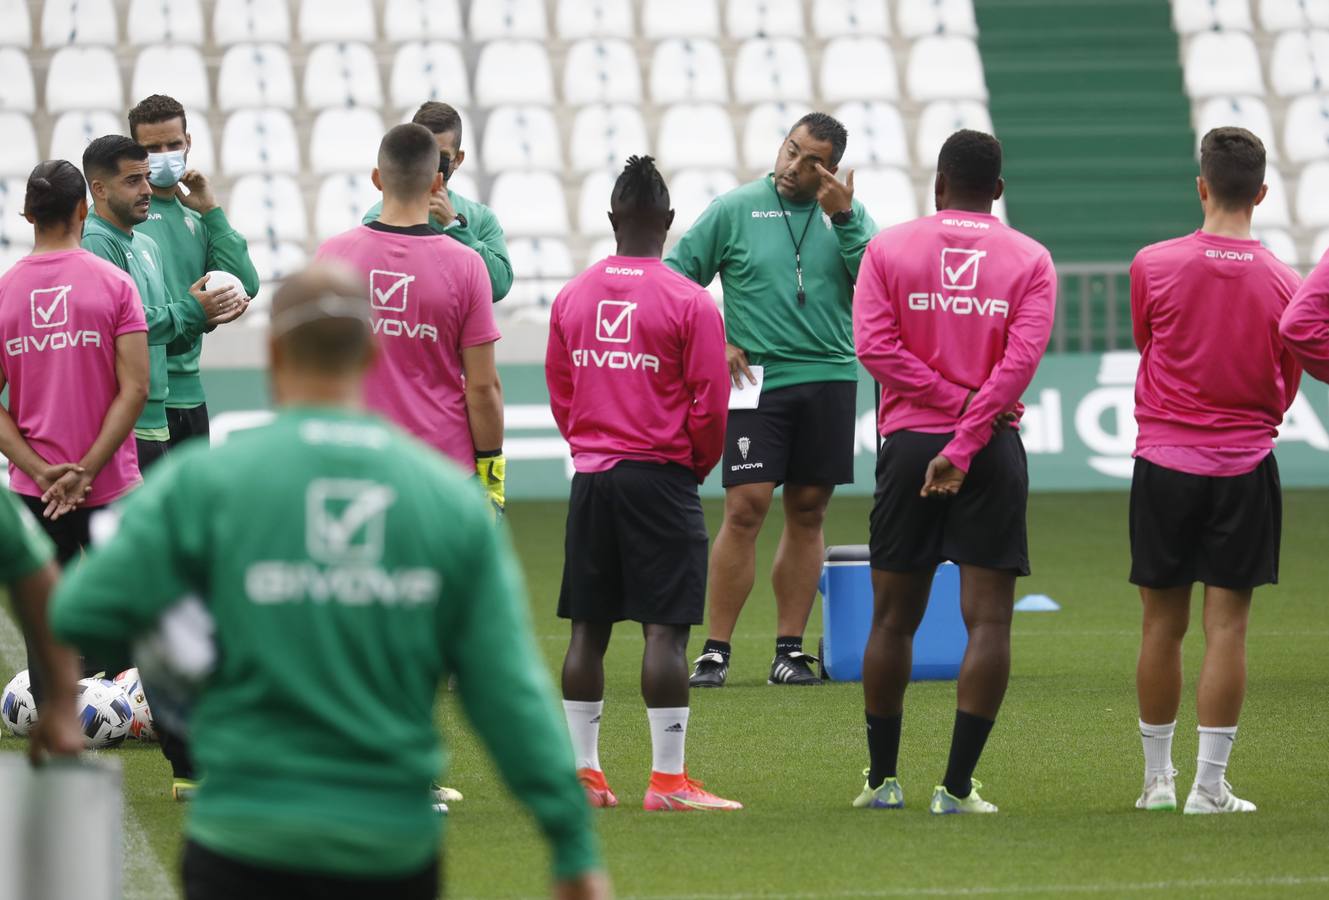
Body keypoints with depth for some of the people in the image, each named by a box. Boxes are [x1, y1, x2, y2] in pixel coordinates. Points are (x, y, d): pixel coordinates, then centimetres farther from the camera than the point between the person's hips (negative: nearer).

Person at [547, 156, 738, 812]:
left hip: (591, 479, 5)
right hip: (661, 479, -5)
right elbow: (710, 404, -7)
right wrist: (697, 466, 10)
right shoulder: (689, 302, -8)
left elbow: (558, 393, 12)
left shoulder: (572, 296, 5)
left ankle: (582, 772, 12)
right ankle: (668, 780, -8)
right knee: (665, 628, -5)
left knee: (588, 628, 9)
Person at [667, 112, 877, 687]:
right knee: (745, 509, -10)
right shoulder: (734, 209, 4)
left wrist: (843, 221, -11)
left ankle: (790, 649, 11)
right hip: (757, 380, -3)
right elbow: (676, 276, 7)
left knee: (808, 513, 5)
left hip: (829, 380, 3)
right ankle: (715, 651, -6)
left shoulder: (849, 216, 9)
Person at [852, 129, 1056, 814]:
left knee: (893, 617, 11)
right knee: (988, 620, -2)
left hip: (909, 442, 1)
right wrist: (966, 442, -11)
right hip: (994, 450, -1)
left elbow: (874, 346, -8)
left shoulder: (888, 248, 4)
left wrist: (950, 398, -5)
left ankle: (882, 778, 17)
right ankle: (957, 786, -9)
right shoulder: (1030, 260, 3)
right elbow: (1022, 359, -9)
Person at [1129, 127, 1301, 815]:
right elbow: (1285, 391, 6)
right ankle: (1210, 785, -1)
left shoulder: (1154, 266, -7)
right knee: (1226, 626, 1)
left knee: (1162, 624, 8)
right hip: (1245, 468, 0)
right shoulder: (1282, 283, -6)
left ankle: (1157, 779, 17)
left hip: (1164, 458, 0)